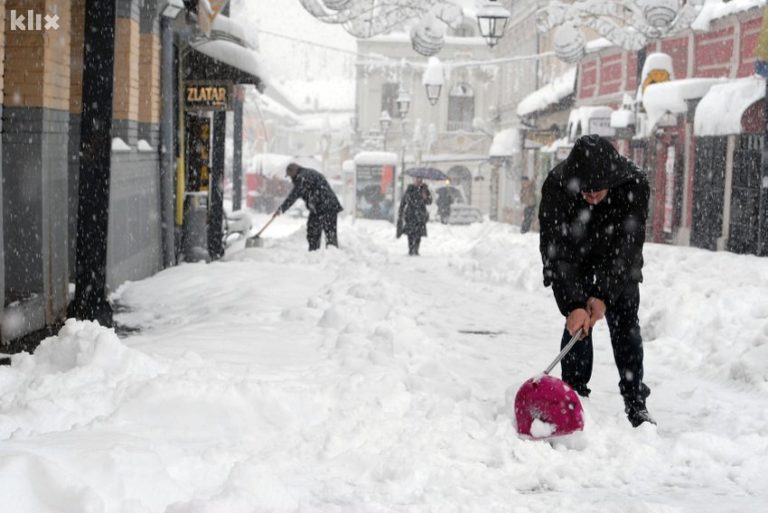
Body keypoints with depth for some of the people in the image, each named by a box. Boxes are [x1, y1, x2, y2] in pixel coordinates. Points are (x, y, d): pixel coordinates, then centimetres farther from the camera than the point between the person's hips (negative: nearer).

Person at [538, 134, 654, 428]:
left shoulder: (634, 184, -34)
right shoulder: (556, 186, -35)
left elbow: (627, 244, -30)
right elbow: (556, 250, -34)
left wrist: (603, 295, -35)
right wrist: (573, 304, -41)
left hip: (618, 264, 1)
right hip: (574, 264, 0)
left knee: (625, 324, -2)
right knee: (577, 324, -10)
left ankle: (635, 403, 4)